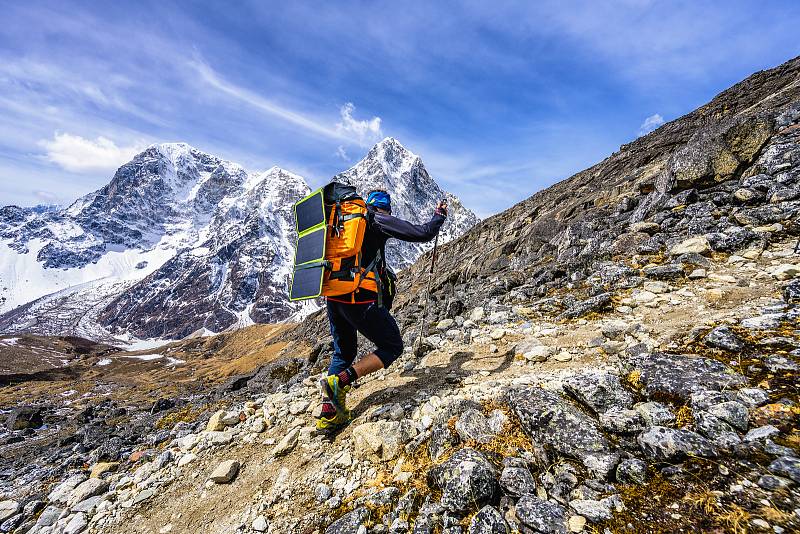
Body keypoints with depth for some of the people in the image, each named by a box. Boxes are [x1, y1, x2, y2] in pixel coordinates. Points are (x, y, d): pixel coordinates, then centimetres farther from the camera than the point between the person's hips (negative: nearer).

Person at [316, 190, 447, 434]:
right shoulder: (379, 220, -1)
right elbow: (423, 233, -4)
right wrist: (439, 215, 15)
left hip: (332, 296, 8)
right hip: (360, 298, -7)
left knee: (343, 353, 22)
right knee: (392, 347, 10)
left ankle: (328, 415, 23)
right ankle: (340, 381, -5)